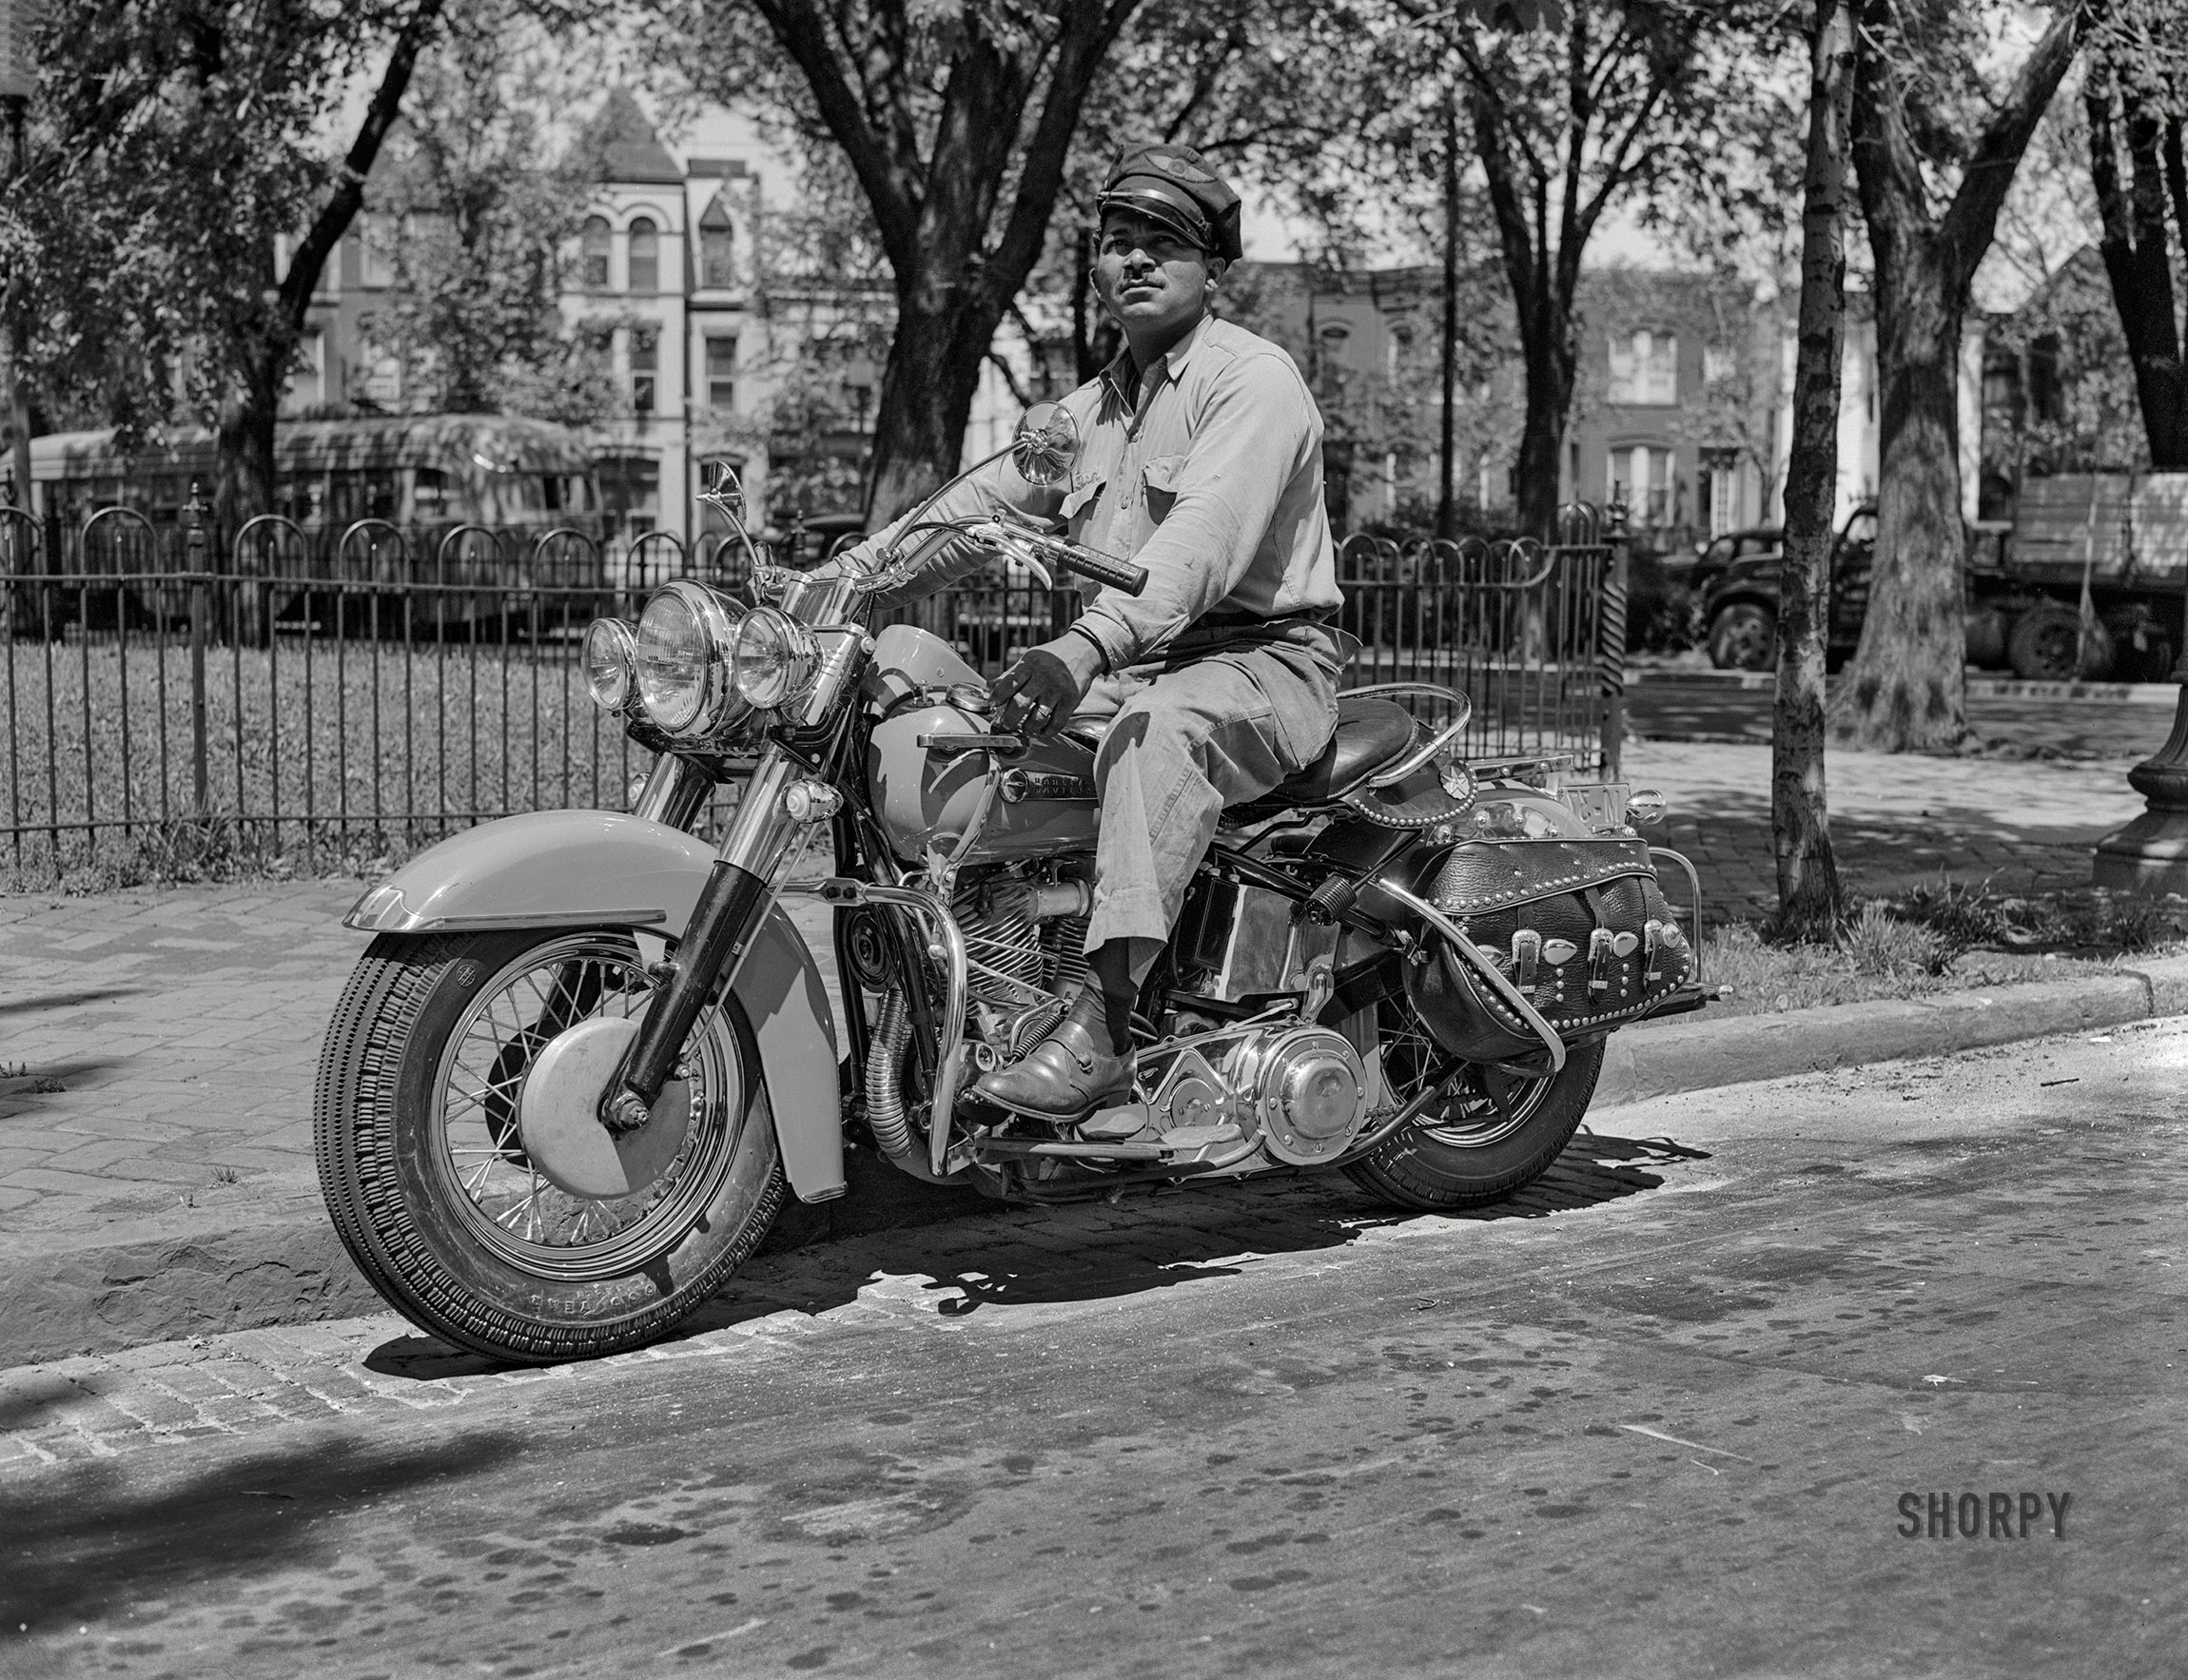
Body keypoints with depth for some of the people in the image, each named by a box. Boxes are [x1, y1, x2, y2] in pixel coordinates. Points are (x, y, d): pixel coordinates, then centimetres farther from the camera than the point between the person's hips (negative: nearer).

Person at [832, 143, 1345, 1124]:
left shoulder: (1254, 381, -7)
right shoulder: (1093, 409, 21)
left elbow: (1203, 541, -25)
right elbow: (980, 504, 14)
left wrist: (1087, 648, -40)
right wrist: (845, 576, -2)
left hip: (1260, 661, -8)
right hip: (1129, 674, 8)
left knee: (1157, 737, -40)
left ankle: (1102, 1029, -49)